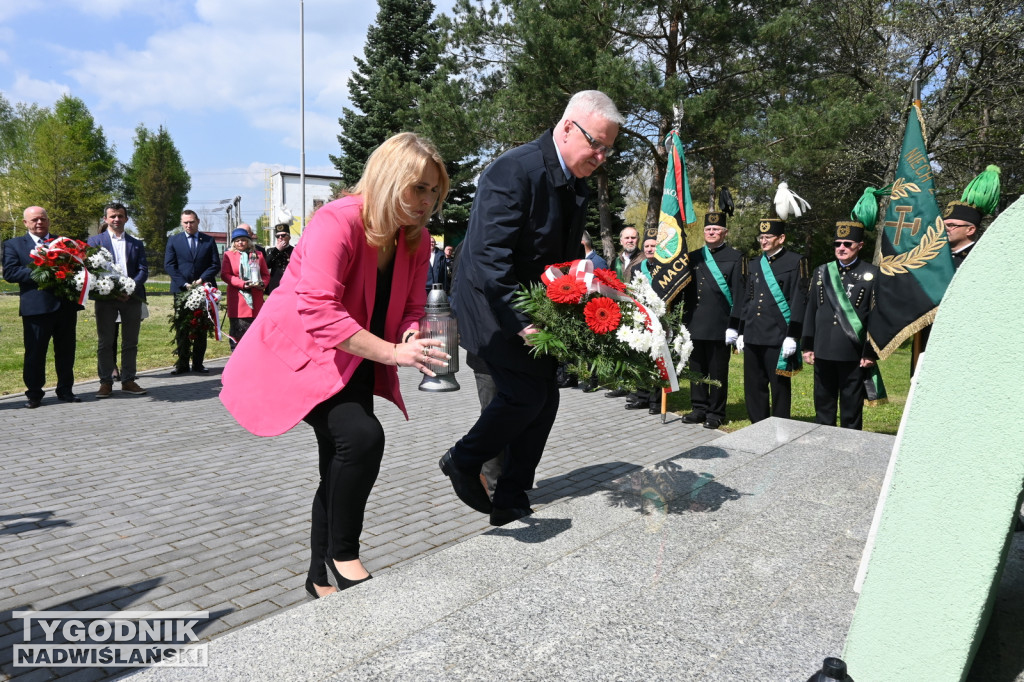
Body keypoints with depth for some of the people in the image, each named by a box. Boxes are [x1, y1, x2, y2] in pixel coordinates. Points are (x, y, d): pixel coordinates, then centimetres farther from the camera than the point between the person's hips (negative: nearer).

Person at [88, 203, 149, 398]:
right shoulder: (95, 241, 9)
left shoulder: (136, 243, 15)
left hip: (132, 298, 2)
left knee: (130, 342, 6)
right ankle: (106, 382, 8)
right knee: (105, 342, 1)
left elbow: (143, 270, 5)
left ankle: (128, 380, 14)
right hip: (105, 298, -2)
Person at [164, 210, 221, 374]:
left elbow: (216, 265, 5)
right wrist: (184, 284, -10)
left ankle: (198, 363, 10)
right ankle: (182, 363, 7)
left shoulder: (209, 241, 9)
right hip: (181, 290, 0)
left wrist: (201, 280, -10)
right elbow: (169, 265, 1)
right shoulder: (173, 241, 8)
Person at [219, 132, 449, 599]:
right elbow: (319, 311, -35)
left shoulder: (417, 239, -3)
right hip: (295, 353, -8)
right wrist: (393, 353, -40)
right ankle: (342, 556, -4)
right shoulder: (336, 222, -27)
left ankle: (322, 579, 29)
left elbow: (411, 308, 2)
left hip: (352, 363, 8)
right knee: (362, 437, -27)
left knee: (343, 470, 11)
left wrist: (412, 339, -23)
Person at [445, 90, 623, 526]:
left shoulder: (576, 185, 9)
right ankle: (463, 461, 13)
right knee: (525, 394, -13)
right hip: (493, 306, -9)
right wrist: (519, 322, -27)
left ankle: (510, 503, 17)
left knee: (544, 399, 5)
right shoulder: (515, 170, -19)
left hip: (533, 309, 9)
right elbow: (489, 256, -25)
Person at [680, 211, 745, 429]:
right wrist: (684, 322, 8)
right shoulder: (693, 257, 12)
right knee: (697, 369, 11)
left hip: (720, 327, -4)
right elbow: (685, 290, 13)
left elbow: (739, 294, -6)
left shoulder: (735, 258, -1)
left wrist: (733, 326, -11)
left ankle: (716, 413, 15)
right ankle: (699, 408, 23)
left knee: (718, 372, 4)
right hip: (695, 325, 4)